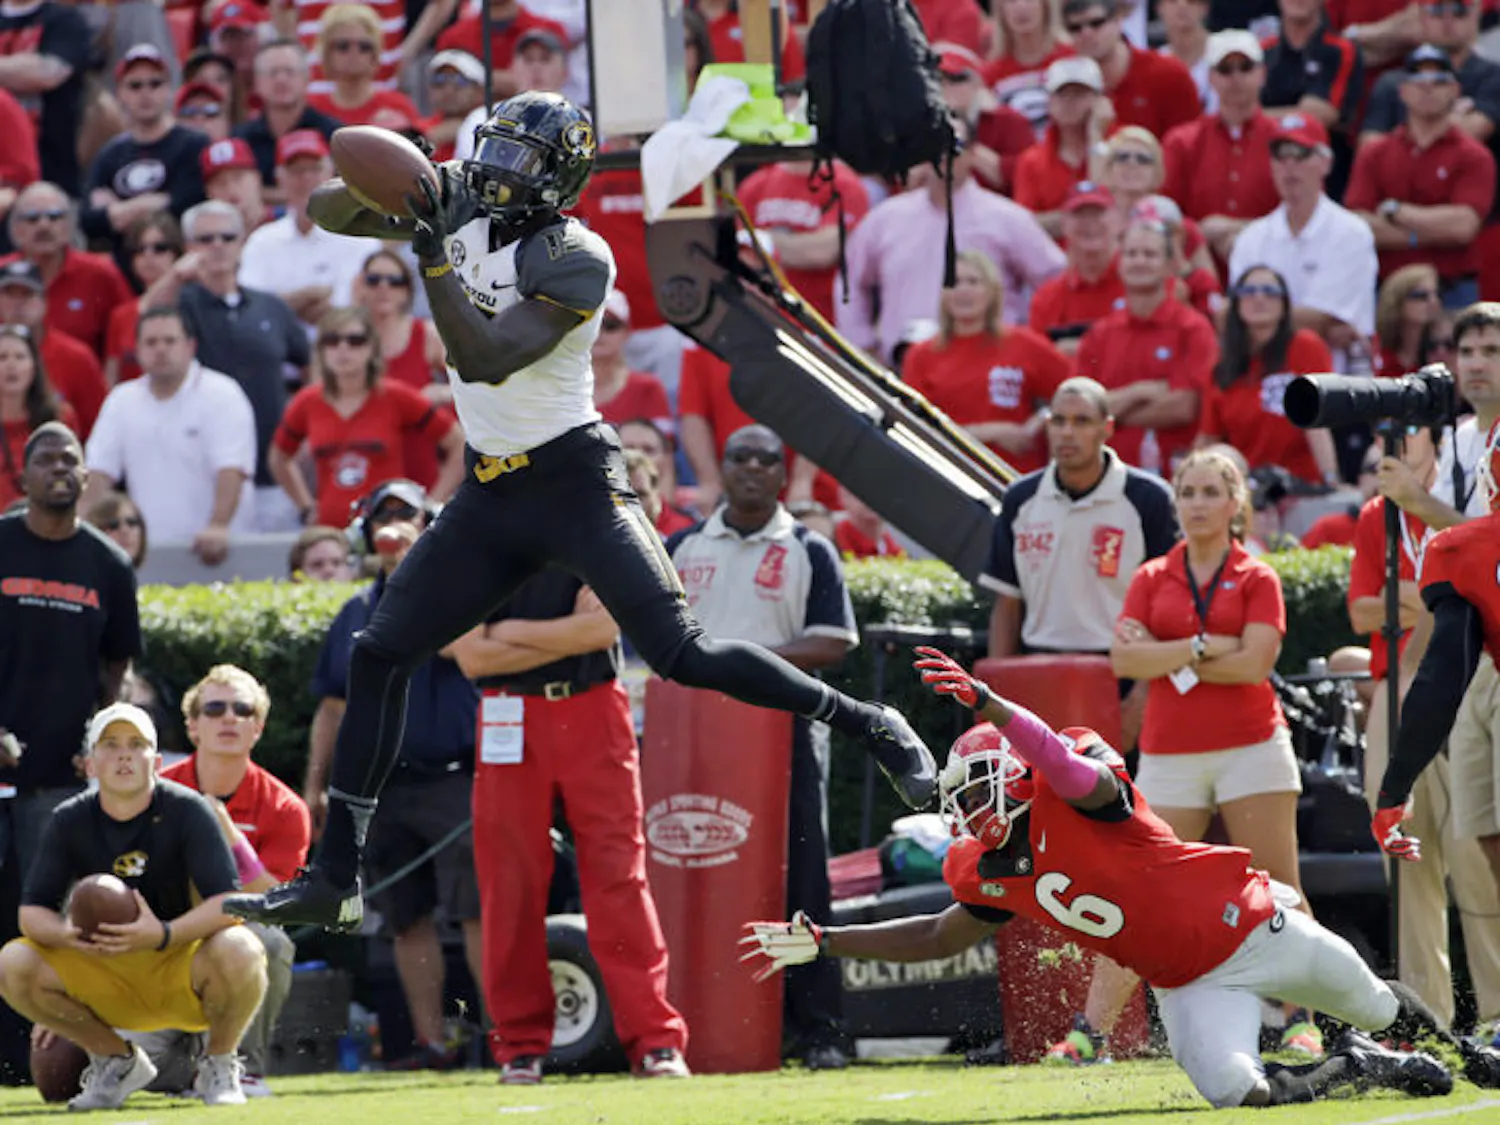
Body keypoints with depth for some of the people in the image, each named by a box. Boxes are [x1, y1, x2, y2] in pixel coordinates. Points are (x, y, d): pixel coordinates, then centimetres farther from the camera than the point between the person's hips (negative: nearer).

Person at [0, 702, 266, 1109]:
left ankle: (219, 1064, -3)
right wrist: (66, 934, -31)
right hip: (105, 978, 3)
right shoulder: (70, 821, -3)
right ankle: (118, 1061, 5)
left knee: (239, 950, -36)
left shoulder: (186, 811, -14)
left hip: (183, 969, -3)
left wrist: (164, 934, -40)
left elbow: (229, 905, -22)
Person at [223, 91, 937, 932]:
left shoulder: (576, 259, -17)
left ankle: (874, 729, -3)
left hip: (575, 482, -7)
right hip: (491, 493, 7)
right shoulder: (466, 215, 4)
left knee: (682, 654, -17)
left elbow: (487, 359, -28)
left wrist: (434, 255, -32)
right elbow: (330, 210, 7)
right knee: (380, 657, 2)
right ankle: (335, 879, 6)